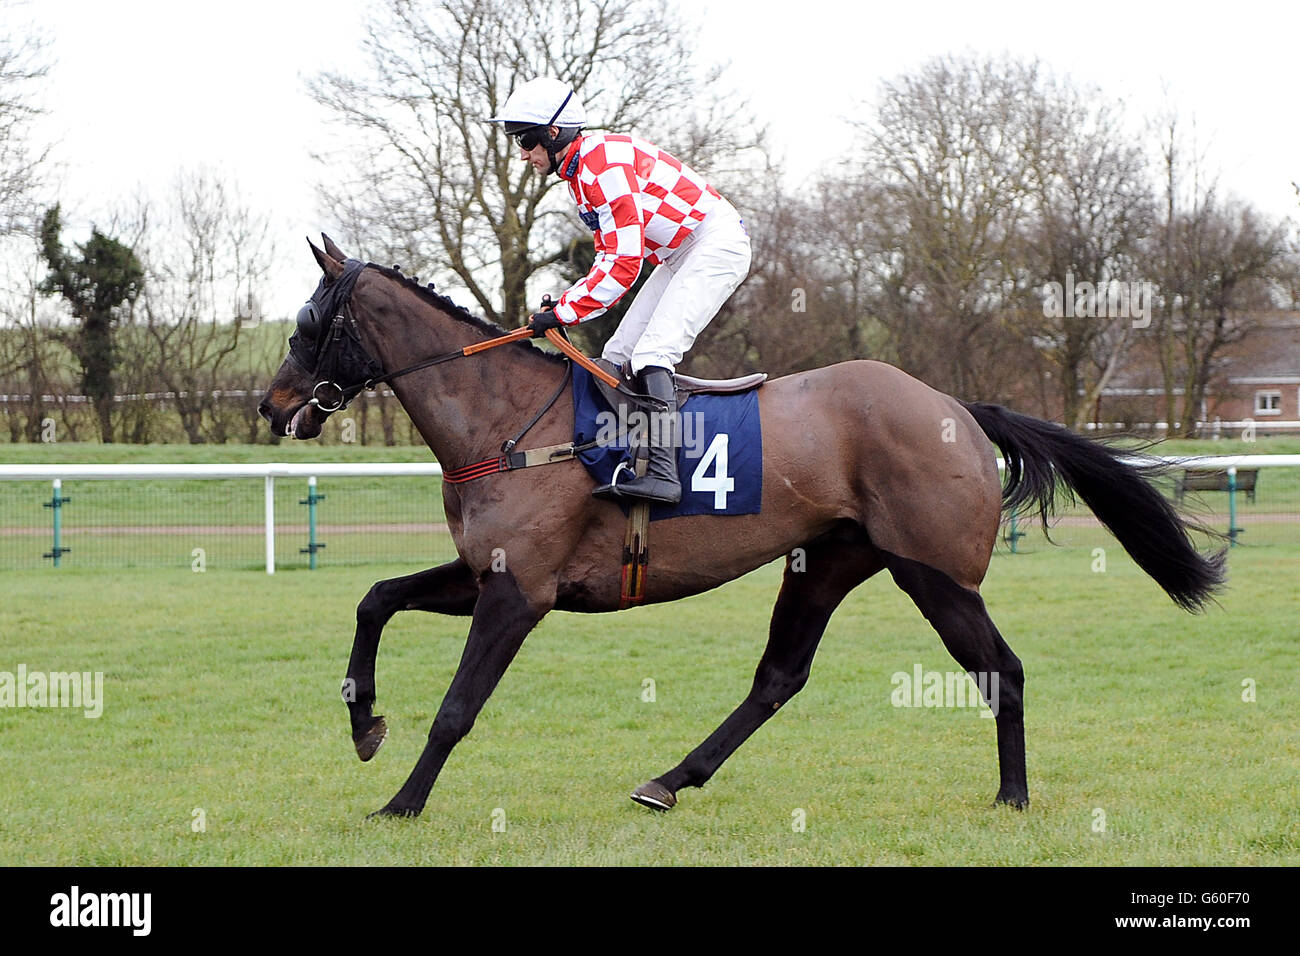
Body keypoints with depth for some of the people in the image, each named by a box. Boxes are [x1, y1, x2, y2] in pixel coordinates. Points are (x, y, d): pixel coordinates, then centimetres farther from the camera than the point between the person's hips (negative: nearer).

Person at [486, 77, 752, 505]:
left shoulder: (605, 162, -23)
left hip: (717, 243, -11)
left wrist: (562, 312, -20)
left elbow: (623, 264, -26)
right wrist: (568, 302, -1)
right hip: (679, 256, 11)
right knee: (617, 357, 6)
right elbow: (610, 254, 14)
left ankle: (663, 471, -32)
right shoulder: (580, 169, 11)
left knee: (651, 353, -23)